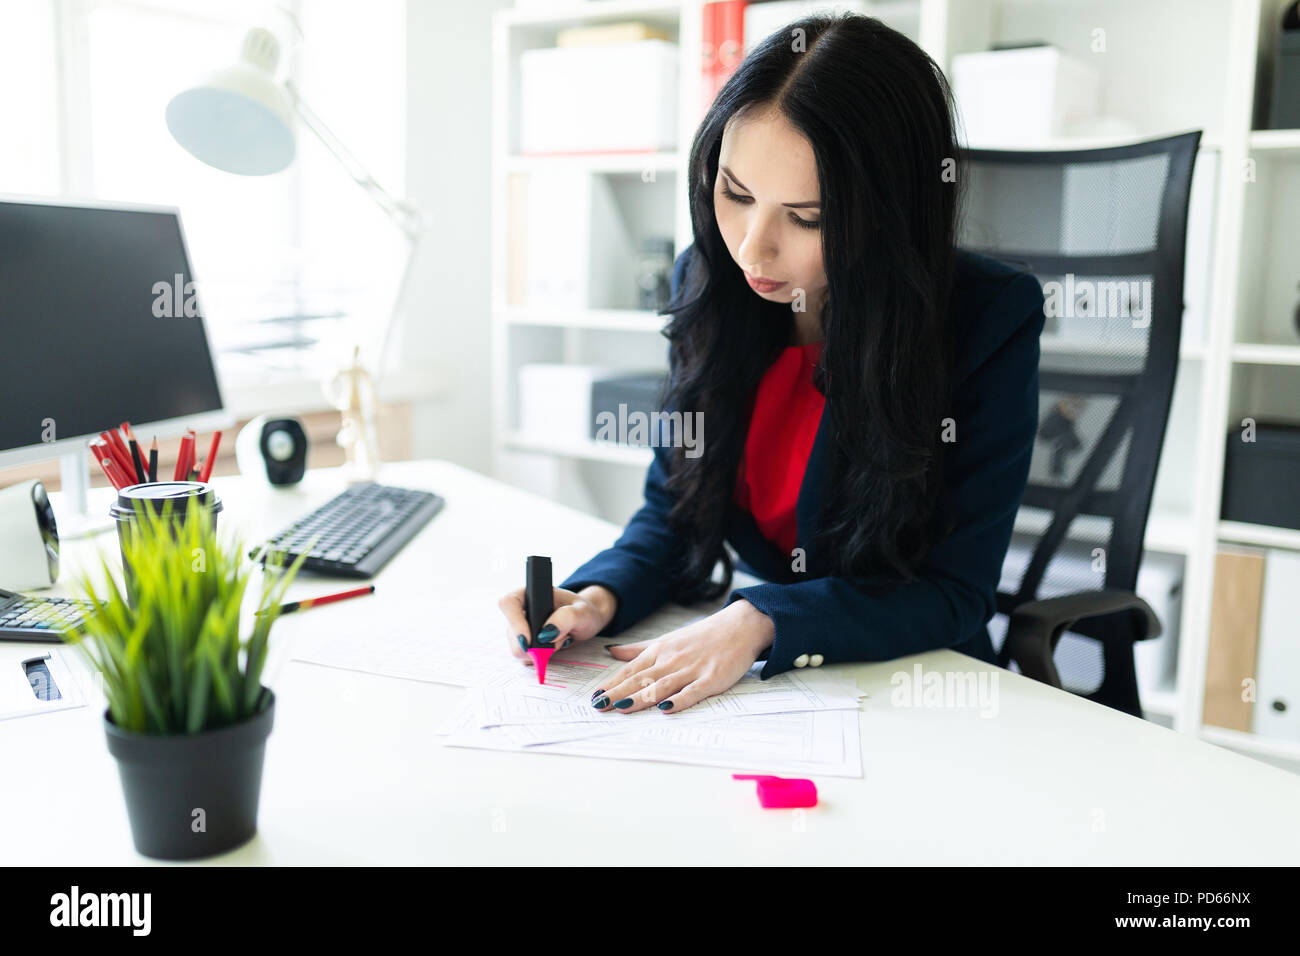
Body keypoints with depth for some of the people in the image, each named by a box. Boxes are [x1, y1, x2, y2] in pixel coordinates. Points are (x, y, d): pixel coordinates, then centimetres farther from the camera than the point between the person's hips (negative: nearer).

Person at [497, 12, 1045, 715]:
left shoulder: (992, 320, -17)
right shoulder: (707, 282, -4)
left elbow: (955, 592, -14)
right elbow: (674, 510, 5)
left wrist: (761, 623, -26)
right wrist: (600, 596, -15)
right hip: (754, 682, 4)